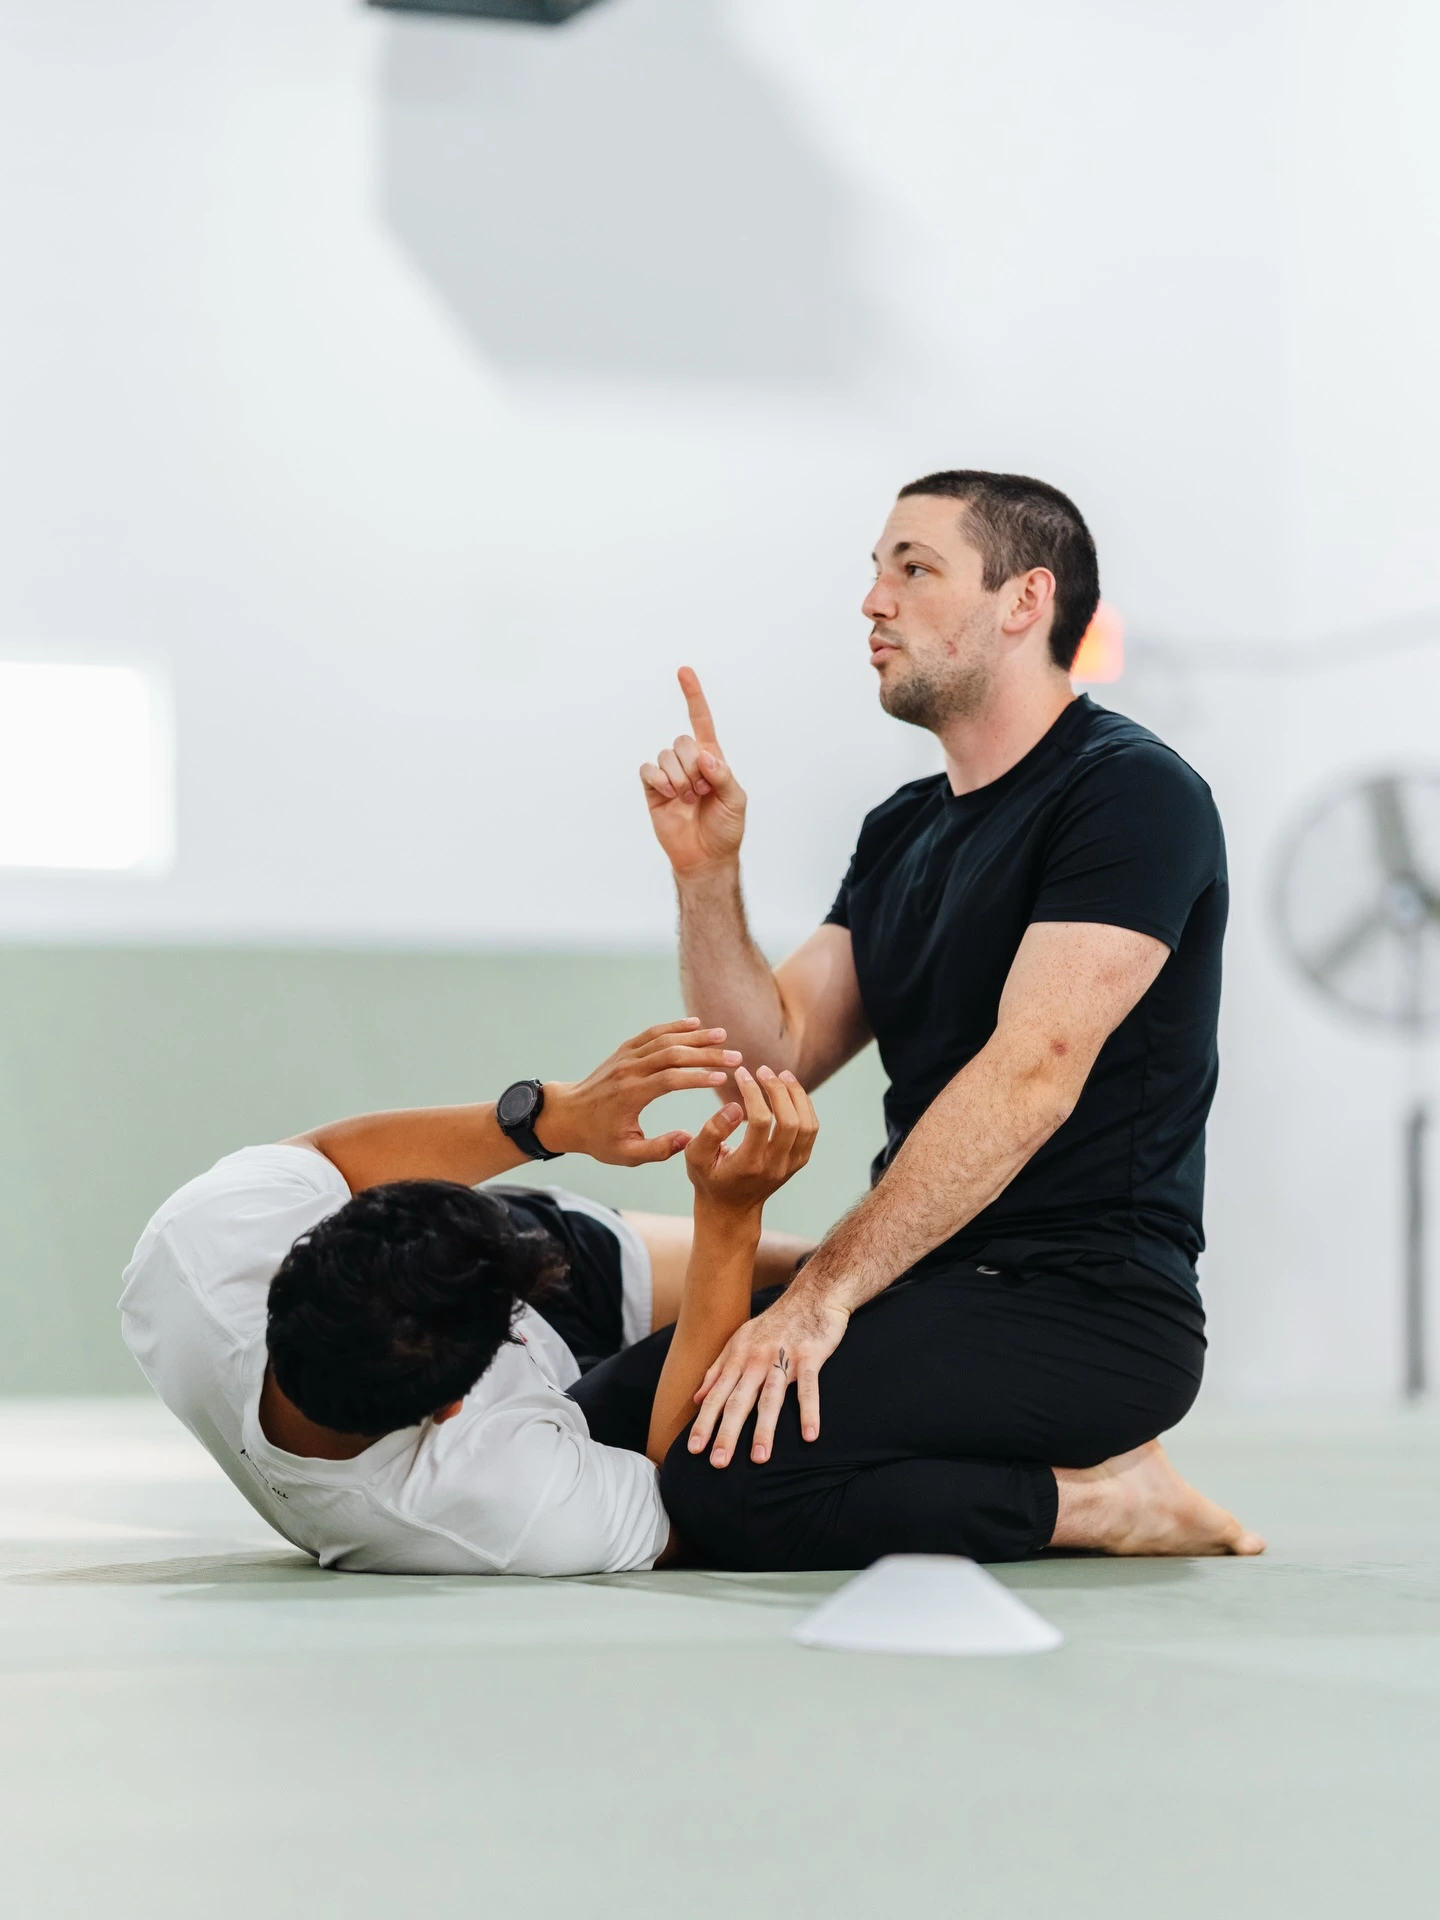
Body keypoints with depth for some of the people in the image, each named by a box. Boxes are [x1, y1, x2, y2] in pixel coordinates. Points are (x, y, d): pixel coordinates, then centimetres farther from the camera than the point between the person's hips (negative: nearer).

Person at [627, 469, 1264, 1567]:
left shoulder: (1130, 794, -10)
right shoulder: (903, 830, 18)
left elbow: (1031, 1074, -21)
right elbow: (773, 1055, 13)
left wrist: (825, 1294, -25)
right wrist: (708, 872, -2)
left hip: (1086, 1309, -9)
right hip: (933, 1289, 9)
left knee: (724, 1466, -27)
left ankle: (1107, 1500, -6)